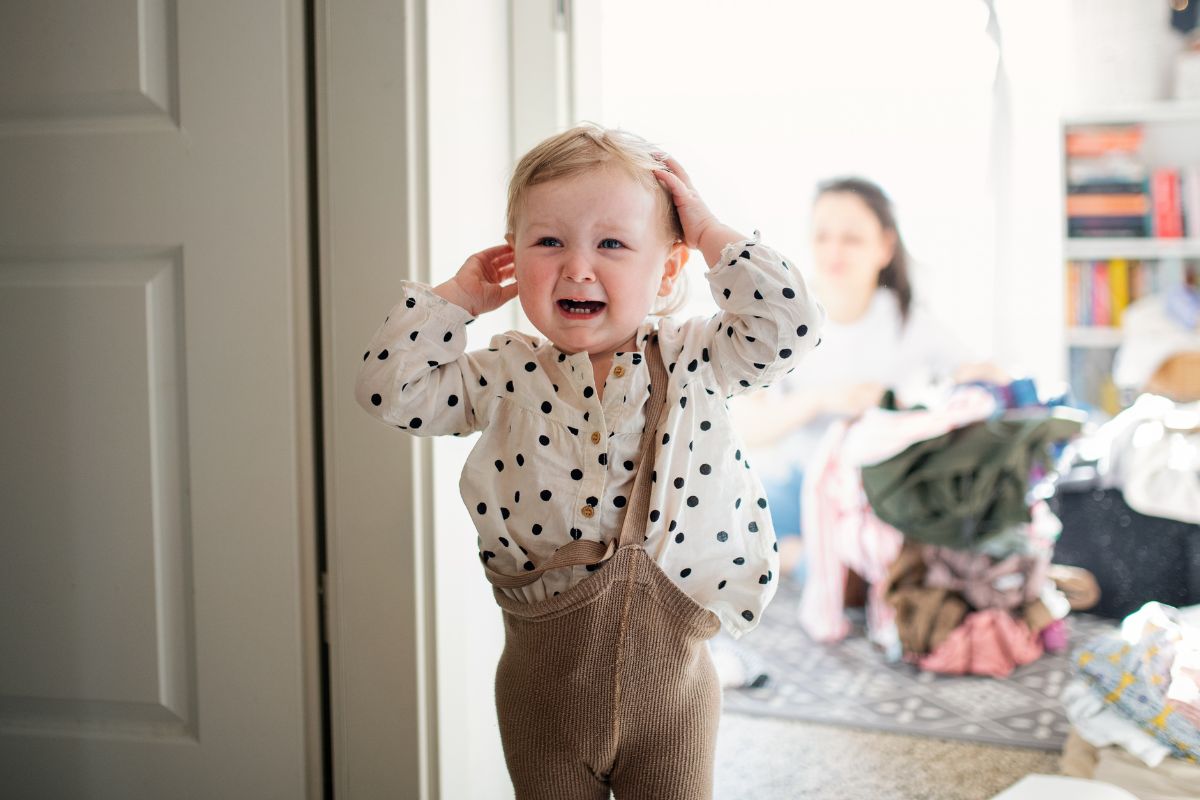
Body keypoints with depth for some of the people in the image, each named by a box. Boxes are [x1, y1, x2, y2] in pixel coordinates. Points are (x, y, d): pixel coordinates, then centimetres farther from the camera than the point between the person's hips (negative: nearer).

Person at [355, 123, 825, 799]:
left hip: (670, 682, -1)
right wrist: (458, 297, -2)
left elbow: (791, 323, -16)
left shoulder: (695, 362, -5)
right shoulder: (507, 377, -3)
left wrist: (712, 234, -10)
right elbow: (389, 390, -2)